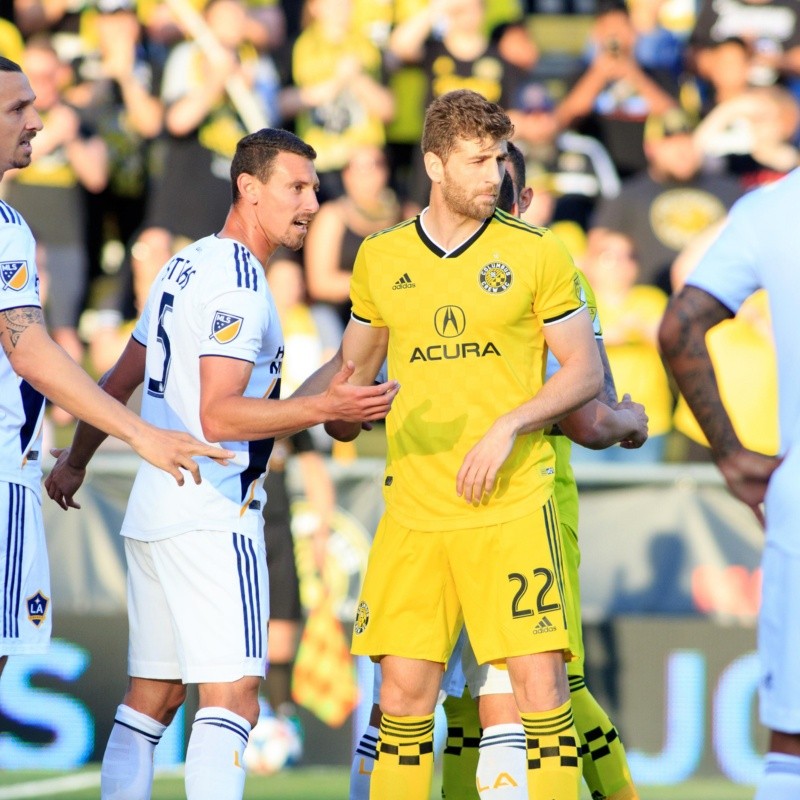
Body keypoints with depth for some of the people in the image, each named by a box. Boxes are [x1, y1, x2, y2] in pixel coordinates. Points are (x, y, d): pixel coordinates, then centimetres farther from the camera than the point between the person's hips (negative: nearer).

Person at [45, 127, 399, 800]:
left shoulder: (185, 266, 17)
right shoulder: (238, 283, -13)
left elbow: (118, 381, 25)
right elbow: (219, 416, -21)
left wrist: (75, 462, 38)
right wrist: (325, 408, -27)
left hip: (152, 511, 10)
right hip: (212, 516, -10)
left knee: (152, 696, 12)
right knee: (232, 698, -15)